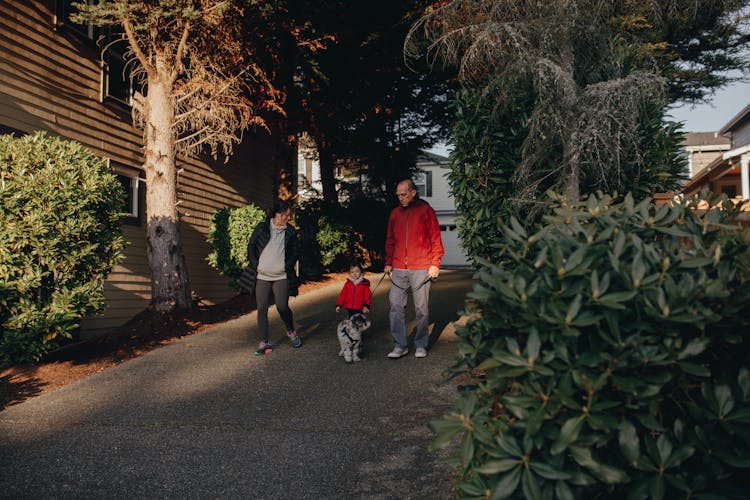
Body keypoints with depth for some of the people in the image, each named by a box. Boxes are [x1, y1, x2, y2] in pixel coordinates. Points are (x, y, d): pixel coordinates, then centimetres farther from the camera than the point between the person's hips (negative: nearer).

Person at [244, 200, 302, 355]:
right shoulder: (261, 228, 3)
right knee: (262, 309, 1)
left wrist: (287, 266, -3)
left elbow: (296, 252, 10)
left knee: (282, 308, -7)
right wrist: (255, 265, -4)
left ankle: (291, 332, 21)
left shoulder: (290, 232, 5)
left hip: (281, 277, 0)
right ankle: (263, 343, 8)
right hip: (262, 277, 1)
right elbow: (251, 247, 6)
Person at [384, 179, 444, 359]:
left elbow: (435, 237, -1)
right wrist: (388, 262, 11)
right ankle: (400, 345, 7)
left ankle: (421, 345, 16)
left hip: (421, 269, -4)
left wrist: (435, 263, -8)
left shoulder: (425, 210, 1)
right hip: (399, 269, 4)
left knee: (421, 309, 4)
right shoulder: (395, 213, 13)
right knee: (395, 307, -1)